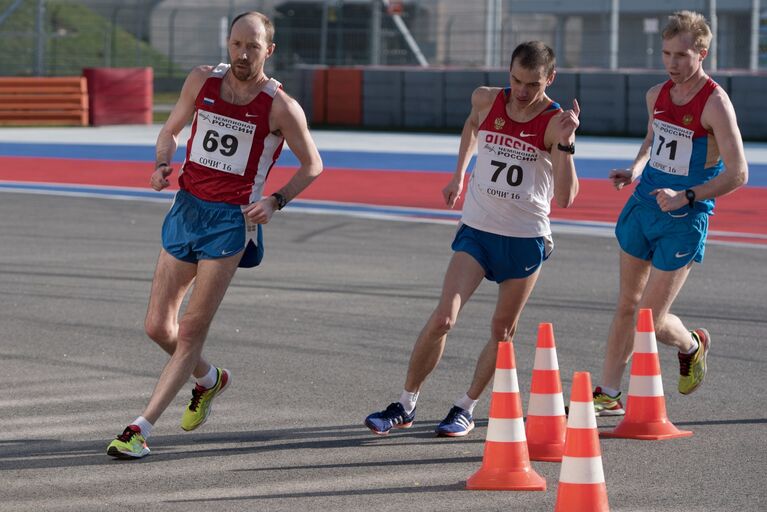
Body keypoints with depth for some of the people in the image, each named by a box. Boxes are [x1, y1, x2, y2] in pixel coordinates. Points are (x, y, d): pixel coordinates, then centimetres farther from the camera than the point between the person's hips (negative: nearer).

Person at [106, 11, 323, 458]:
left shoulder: (280, 107, -8)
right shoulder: (202, 81, 4)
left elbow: (312, 164, 4)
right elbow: (172, 129, 18)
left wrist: (276, 202, -11)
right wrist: (163, 164, -3)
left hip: (232, 220, -5)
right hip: (187, 206, 5)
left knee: (192, 330, -9)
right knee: (159, 326, 4)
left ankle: (142, 428, -9)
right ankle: (209, 379, 34)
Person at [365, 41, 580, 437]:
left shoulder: (555, 122, -13)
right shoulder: (486, 100, -3)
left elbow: (565, 198, -22)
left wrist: (565, 143, -32)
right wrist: (458, 175, 24)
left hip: (526, 240, -1)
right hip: (476, 230, 1)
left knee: (502, 332, 5)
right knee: (443, 318, -11)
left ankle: (466, 408, 21)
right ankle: (406, 404, -1)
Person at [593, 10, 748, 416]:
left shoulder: (715, 104, -17)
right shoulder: (657, 95, 4)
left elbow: (737, 173, -18)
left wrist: (685, 197, -26)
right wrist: (634, 170, 6)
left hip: (684, 219, -6)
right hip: (643, 206, 6)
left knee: (652, 319, -3)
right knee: (627, 305, 10)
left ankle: (692, 346, 29)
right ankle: (608, 394, 18)